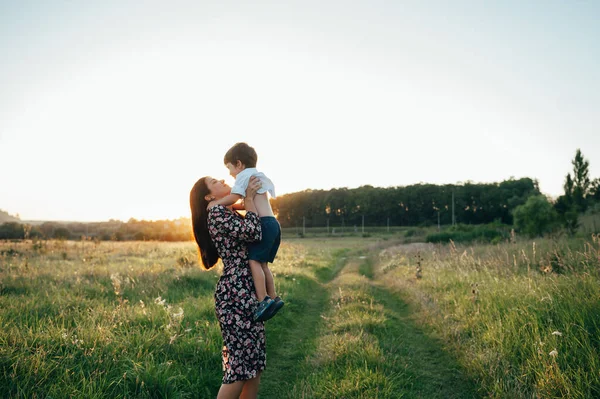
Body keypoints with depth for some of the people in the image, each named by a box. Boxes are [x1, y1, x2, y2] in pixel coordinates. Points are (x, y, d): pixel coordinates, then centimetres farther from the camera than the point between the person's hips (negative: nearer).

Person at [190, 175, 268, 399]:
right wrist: (249, 198, -7)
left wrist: (251, 198, 19)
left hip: (246, 293, 10)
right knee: (241, 362, -7)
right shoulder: (216, 212, -10)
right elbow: (253, 232, -20)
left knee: (255, 359, 12)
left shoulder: (227, 213, 20)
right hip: (235, 294, -10)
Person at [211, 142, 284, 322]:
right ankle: (273, 298, 11)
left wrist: (215, 204, 1)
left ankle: (263, 300, -21)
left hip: (264, 224, -10)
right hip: (273, 223, 10)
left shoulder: (244, 175, -1)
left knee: (254, 261, -13)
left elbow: (234, 197, -14)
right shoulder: (258, 176, 28)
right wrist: (233, 206, 22)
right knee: (262, 263, 12)